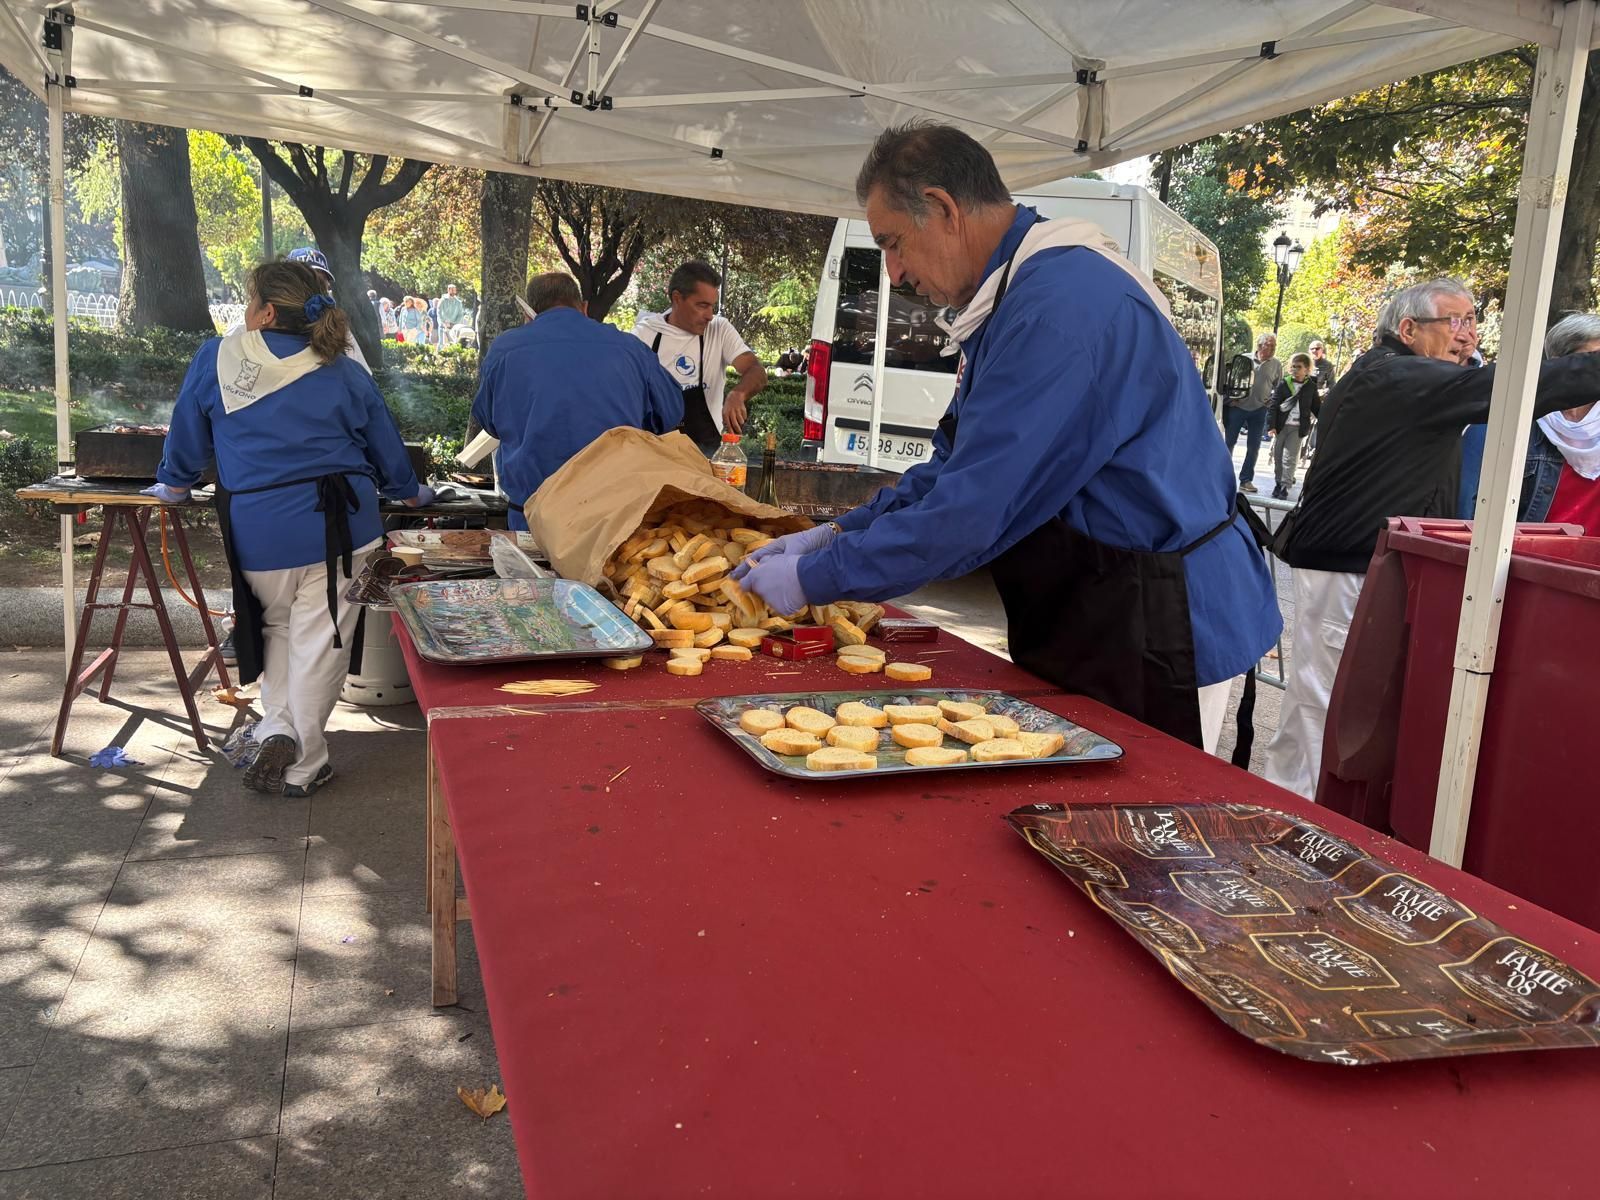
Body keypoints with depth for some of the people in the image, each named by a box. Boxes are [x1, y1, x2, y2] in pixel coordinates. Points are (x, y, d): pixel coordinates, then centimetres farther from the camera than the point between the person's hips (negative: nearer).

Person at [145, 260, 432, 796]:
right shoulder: (343, 375, 3)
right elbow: (386, 447, 13)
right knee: (318, 641, 5)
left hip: (254, 530, 1)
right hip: (335, 524, -1)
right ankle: (303, 766, 13)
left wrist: (174, 484, 31)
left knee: (277, 626, 24)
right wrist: (408, 491, 32)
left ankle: (277, 732, 11)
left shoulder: (215, 359, 2)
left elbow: (187, 434, 13)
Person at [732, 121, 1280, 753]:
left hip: (1154, 632, -10)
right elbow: (956, 466, 16)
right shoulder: (1026, 290, 11)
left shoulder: (1059, 301, -24)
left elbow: (977, 505, -26)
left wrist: (815, 577, -15)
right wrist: (834, 534, 6)